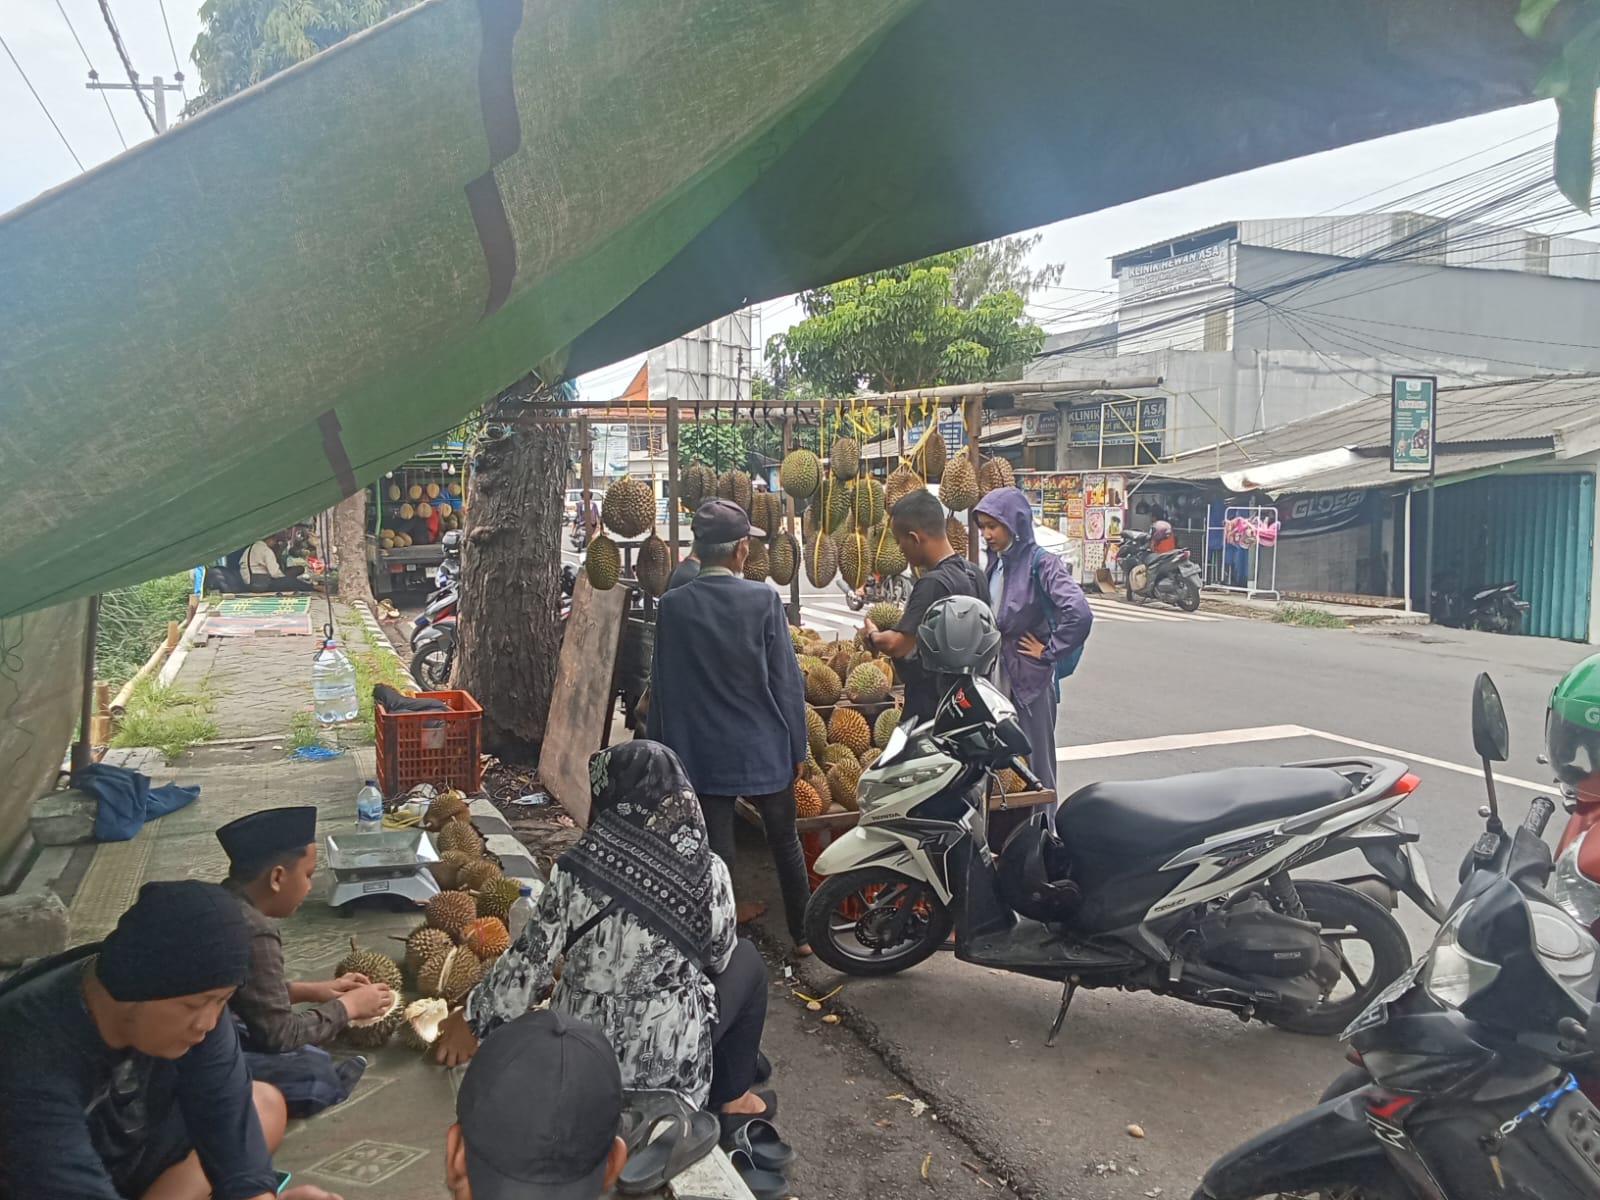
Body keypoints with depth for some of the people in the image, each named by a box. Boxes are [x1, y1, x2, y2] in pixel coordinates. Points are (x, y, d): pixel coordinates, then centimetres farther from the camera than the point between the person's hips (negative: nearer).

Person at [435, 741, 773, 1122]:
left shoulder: (577, 868, -16)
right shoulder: (709, 872, -13)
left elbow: (528, 961, -10)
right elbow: (719, 957, 2)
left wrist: (473, 1020, 7)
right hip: (668, 1062, -2)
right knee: (746, 961, 24)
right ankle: (731, 1099, 29)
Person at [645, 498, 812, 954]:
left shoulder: (673, 606, -8)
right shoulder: (764, 600, -12)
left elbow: (663, 687, -3)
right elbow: (787, 680, -8)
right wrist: (797, 746, 3)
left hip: (704, 756, 0)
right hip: (766, 749, 0)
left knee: (717, 855, 9)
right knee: (786, 843, 18)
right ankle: (803, 935, 31)